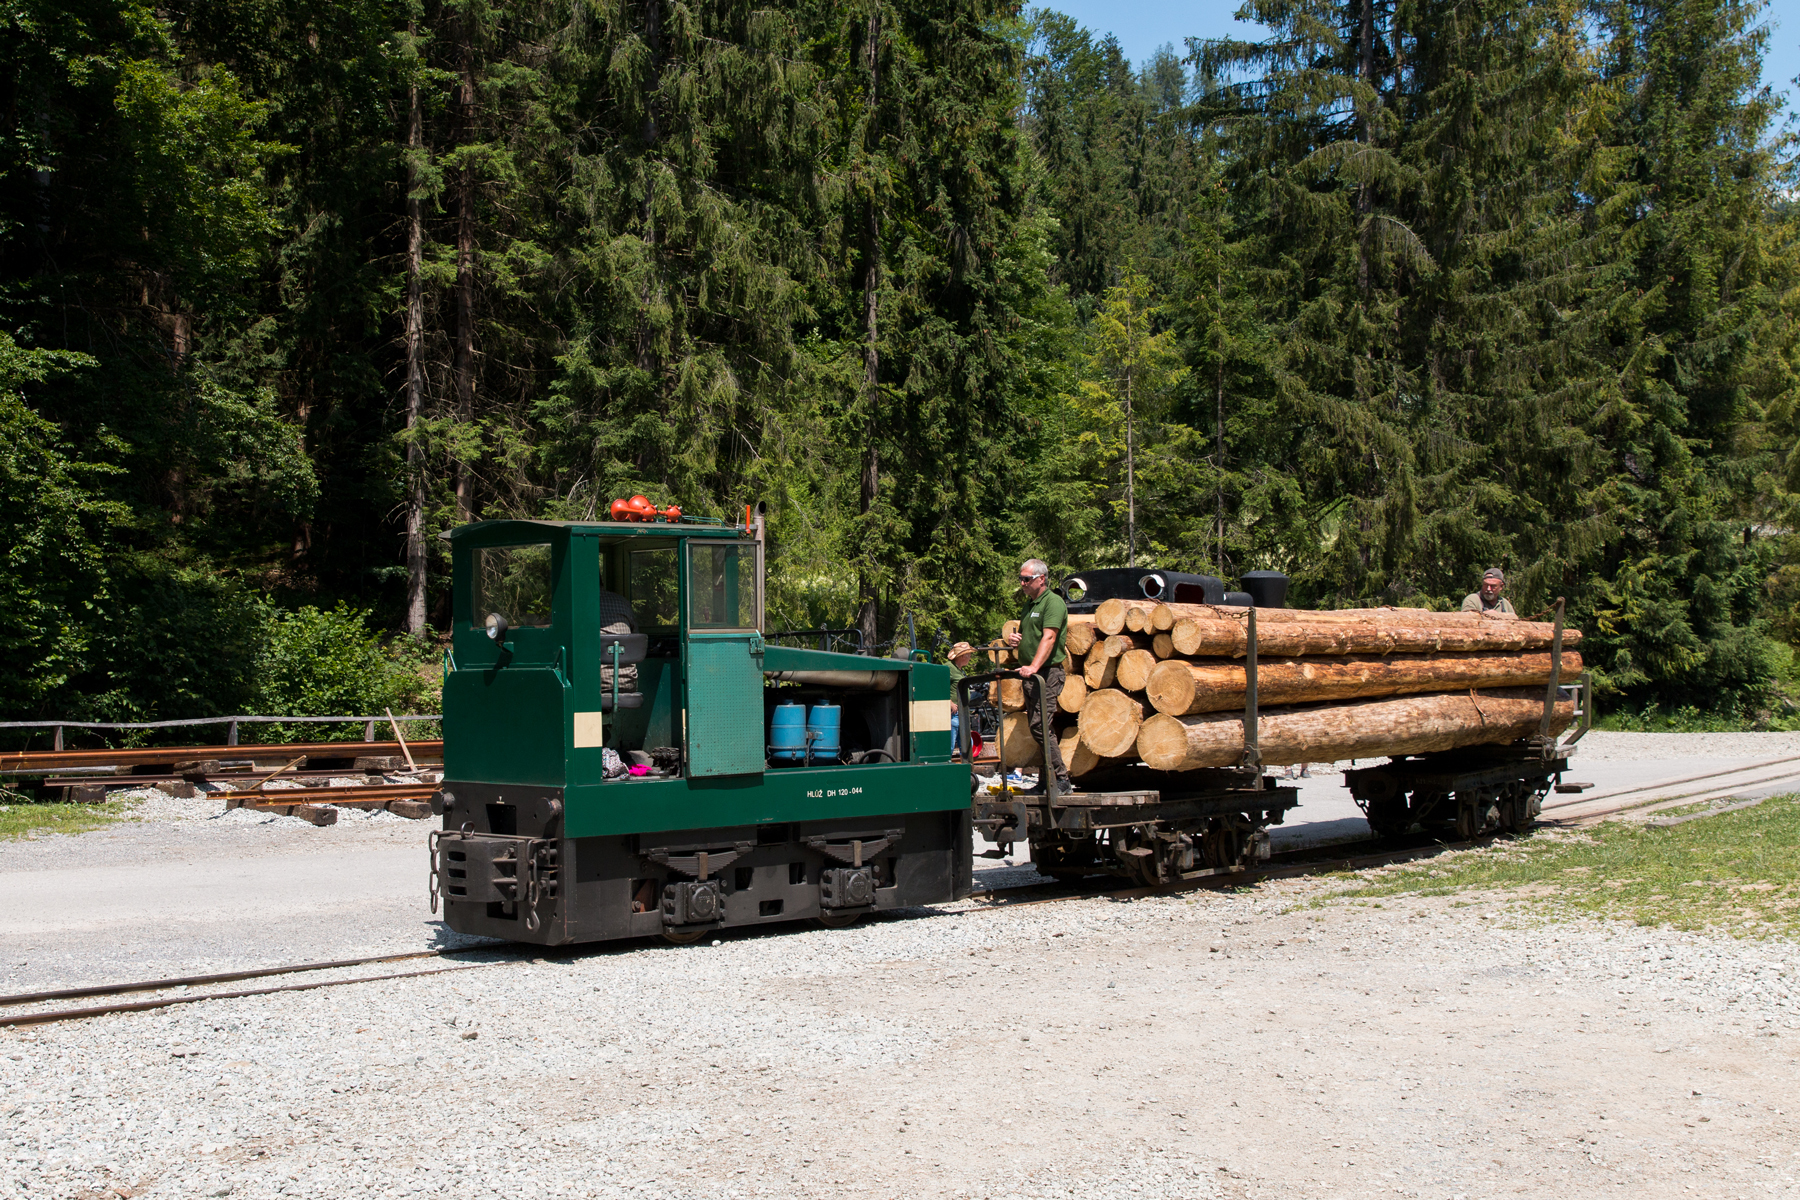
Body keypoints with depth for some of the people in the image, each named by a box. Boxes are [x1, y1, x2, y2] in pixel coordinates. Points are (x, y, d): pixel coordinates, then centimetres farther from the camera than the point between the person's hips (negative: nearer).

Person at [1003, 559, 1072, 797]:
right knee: (1035, 726, 8)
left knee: (1040, 724, -15)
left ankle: (1061, 780, -11)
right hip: (1031, 674, 9)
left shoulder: (1053, 602, -9)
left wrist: (1034, 667, -33)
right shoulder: (1029, 604, 20)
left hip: (1048, 672, -9)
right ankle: (1045, 781, 13)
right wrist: (1014, 640, 7)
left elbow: (1048, 638, -22)